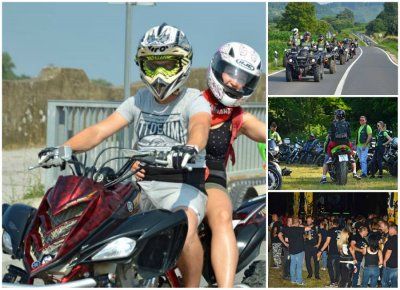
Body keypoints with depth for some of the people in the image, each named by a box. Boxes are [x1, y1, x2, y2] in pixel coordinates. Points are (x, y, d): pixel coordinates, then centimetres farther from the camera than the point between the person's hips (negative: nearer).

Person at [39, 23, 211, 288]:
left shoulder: (194, 101, -1)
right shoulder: (139, 101, 14)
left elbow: (200, 126, -26)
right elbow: (101, 130, 2)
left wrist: (191, 148, -51)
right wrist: (63, 148, -17)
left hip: (182, 185, -5)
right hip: (141, 183, 5)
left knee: (185, 231, -37)